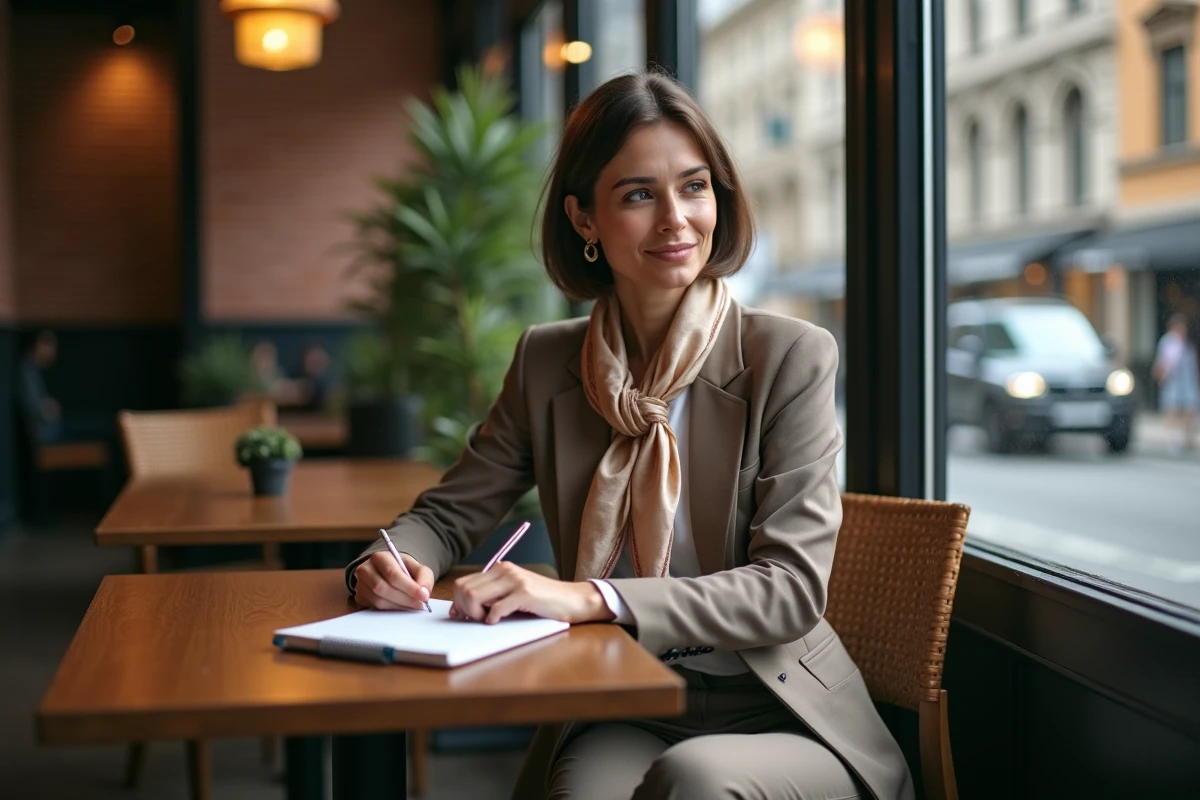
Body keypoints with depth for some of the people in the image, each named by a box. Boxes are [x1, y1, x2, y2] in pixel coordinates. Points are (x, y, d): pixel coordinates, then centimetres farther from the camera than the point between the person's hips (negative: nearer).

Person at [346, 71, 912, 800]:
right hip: (619, 719, 1)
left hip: (778, 716, -1)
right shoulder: (547, 363, 5)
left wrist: (592, 598, -28)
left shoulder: (792, 357, -7)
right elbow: (448, 514, 15)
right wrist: (388, 562, -11)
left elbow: (793, 588, -14)